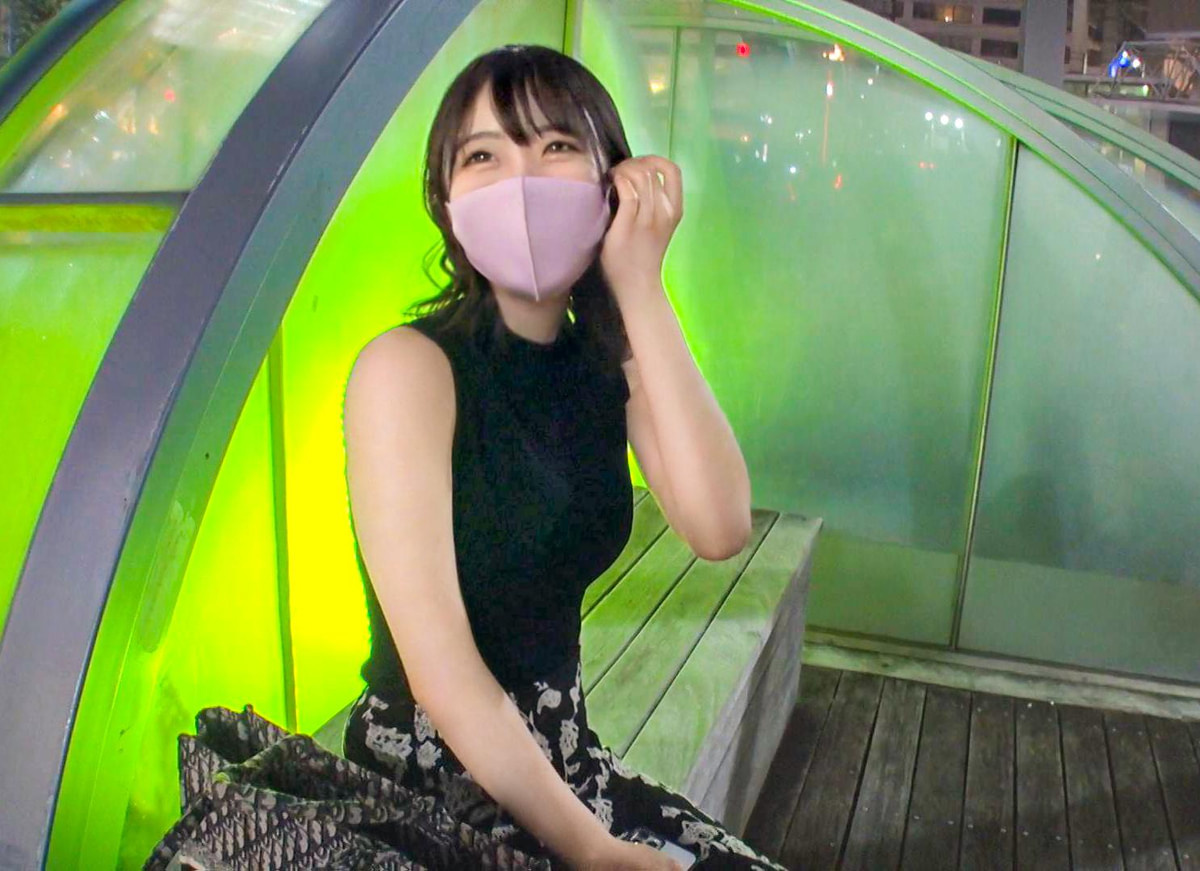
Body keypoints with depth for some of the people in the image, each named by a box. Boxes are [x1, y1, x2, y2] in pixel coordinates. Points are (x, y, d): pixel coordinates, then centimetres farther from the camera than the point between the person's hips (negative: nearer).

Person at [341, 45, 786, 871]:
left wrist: (640, 290, -18)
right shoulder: (408, 367, -18)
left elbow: (720, 528, -17)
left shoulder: (611, 361, 1)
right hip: (430, 782, -5)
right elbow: (438, 665, -21)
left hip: (559, 756, 6)